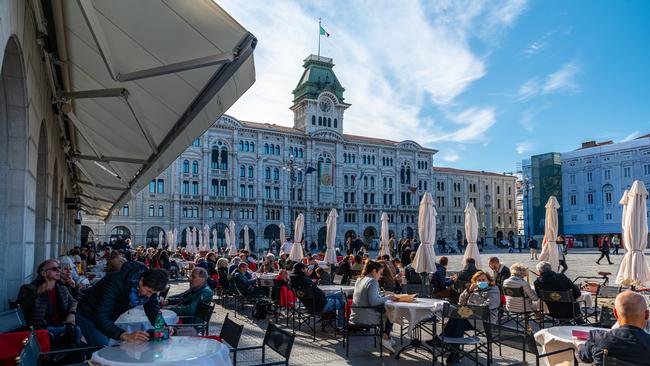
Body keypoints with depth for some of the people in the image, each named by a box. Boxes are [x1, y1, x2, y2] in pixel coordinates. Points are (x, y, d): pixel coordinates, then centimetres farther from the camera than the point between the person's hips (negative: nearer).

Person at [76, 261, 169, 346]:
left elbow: (154, 311, -11)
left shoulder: (150, 287, -19)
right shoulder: (117, 282, -38)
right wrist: (126, 336, -57)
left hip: (108, 318, 6)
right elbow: (101, 318, -45)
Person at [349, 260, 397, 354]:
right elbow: (373, 302, -23)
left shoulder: (359, 280, 12)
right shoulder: (373, 281, -14)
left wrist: (383, 295, 15)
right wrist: (387, 297, -9)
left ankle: (384, 336, 24)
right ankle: (385, 337, 11)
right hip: (366, 319, -8)